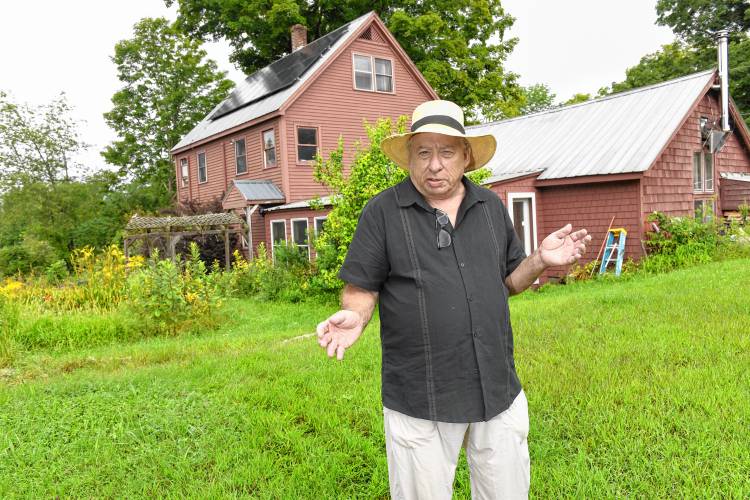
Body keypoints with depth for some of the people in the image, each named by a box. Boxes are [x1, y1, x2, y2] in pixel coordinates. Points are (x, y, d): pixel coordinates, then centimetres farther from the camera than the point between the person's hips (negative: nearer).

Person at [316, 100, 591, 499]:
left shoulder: (491, 206, 8)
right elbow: (361, 288, -3)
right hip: (418, 402, -3)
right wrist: (354, 316, -24)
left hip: (499, 392, 4)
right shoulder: (382, 212, -5)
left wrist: (539, 260, -5)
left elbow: (507, 282, 13)